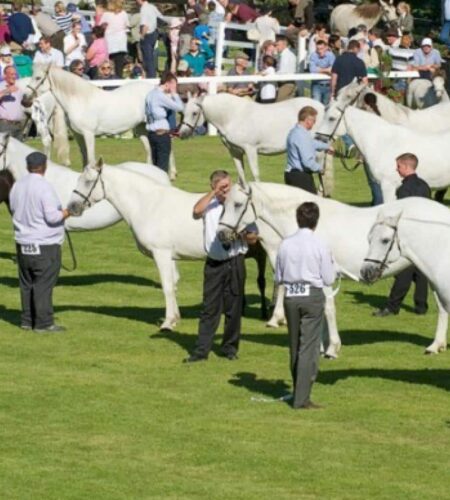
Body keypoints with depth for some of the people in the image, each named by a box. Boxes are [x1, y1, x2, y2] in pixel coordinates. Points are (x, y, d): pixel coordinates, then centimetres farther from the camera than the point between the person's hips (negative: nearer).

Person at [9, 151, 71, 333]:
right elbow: (52, 216, -21)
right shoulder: (44, 187, -18)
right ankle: (43, 323, -1)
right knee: (44, 284, -3)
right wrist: (65, 213, -2)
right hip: (44, 245, -7)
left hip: (23, 243, 7)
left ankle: (27, 320, 19)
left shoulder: (17, 186, 4)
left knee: (27, 284, 14)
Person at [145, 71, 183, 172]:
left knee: (155, 164, 14)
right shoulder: (161, 96, -16)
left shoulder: (151, 94, 11)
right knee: (163, 165, -5)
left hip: (151, 133, 9)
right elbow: (179, 107, -14)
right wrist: (174, 93, -3)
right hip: (162, 133, -9)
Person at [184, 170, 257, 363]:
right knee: (209, 307, 1)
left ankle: (230, 348, 19)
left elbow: (253, 237, 5)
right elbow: (197, 211, -23)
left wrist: (241, 235, -16)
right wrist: (213, 193, -21)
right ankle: (201, 350, 1)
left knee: (233, 307, 6)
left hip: (235, 262, 0)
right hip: (214, 263, 0)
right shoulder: (209, 204, 1)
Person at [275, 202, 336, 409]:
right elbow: (329, 279, -7)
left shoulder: (285, 244, 0)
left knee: (295, 347, 16)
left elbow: (278, 277, 5)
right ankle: (302, 399, -6)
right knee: (309, 347, -2)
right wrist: (331, 265, 12)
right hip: (312, 296, -4)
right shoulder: (320, 245, -10)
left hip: (290, 296, 4)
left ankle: (298, 393, 25)